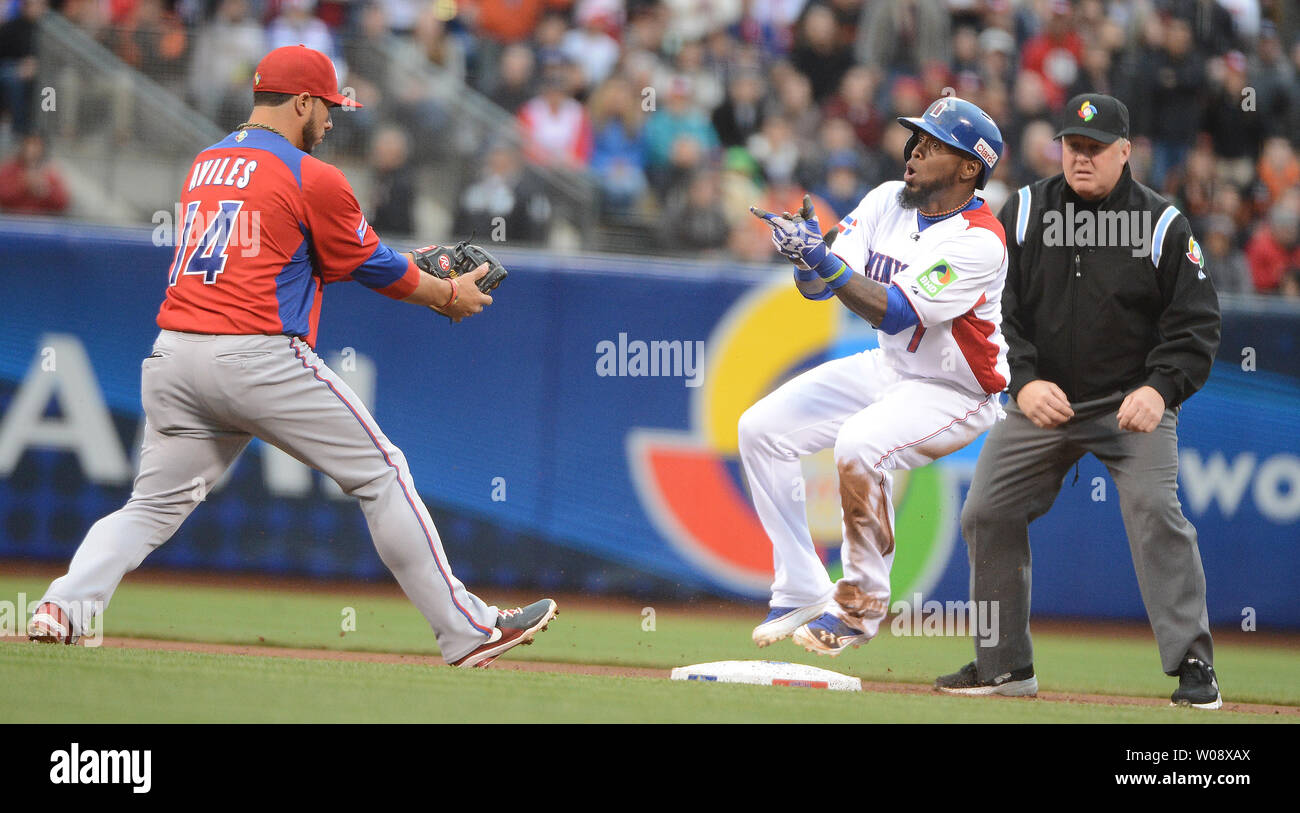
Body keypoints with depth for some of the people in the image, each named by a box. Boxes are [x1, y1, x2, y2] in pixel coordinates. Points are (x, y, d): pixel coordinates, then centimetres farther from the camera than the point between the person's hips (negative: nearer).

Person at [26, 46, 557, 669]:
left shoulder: (205, 165, 21)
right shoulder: (311, 178, -2)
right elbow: (374, 267, 6)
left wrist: (412, 269, 31)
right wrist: (447, 295, 23)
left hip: (172, 359, 6)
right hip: (259, 358, -6)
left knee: (153, 505, 11)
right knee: (382, 474, 4)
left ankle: (65, 605, -13)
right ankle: (466, 631, 6)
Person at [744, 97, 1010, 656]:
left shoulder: (979, 242, -24)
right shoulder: (887, 201, -3)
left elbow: (895, 313, -31)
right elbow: (817, 288, -5)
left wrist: (825, 260, -40)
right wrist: (805, 254, -28)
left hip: (955, 395, -8)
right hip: (886, 369, 8)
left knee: (859, 444, -34)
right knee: (761, 428, -4)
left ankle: (862, 604, -15)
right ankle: (802, 591, 4)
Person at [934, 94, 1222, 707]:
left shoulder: (1163, 226, -7)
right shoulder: (1023, 214, -1)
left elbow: (1196, 324, -6)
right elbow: (995, 311, -1)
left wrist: (1160, 388, -21)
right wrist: (1023, 382, -16)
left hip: (1132, 402, -3)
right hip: (1041, 400, 3)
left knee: (1156, 513, -21)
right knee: (986, 514, 2)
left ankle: (1192, 665, -15)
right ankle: (1005, 664, 16)